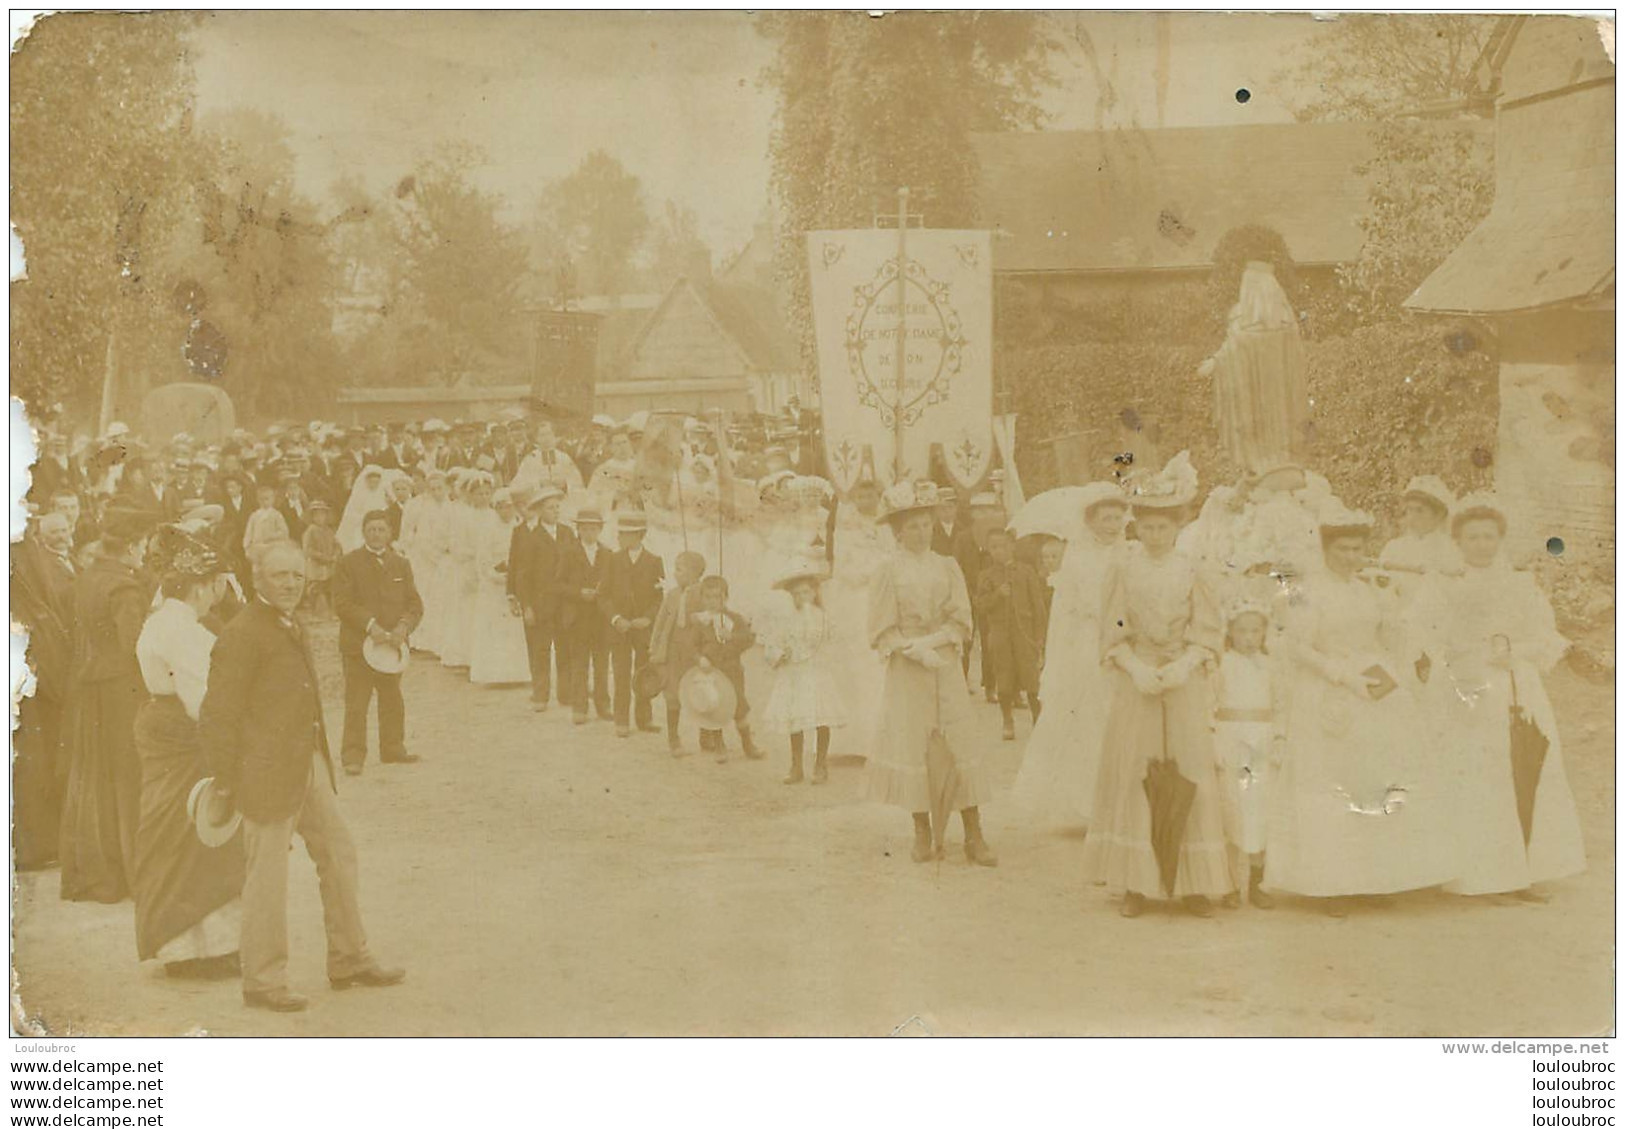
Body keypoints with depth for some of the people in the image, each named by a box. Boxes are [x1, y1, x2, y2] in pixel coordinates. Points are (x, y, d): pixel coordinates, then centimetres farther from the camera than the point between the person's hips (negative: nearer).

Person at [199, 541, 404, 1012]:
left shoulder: (292, 628, 14)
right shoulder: (241, 635, -16)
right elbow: (218, 715, -16)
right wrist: (224, 784, -14)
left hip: (310, 765, 10)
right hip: (269, 773, -10)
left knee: (339, 854, 15)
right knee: (267, 875, -1)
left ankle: (349, 960, 27)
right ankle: (262, 981, 12)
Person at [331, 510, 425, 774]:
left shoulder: (401, 564, 12)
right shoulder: (348, 563, -1)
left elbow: (414, 604, 8)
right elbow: (342, 603, -9)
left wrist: (403, 627, -11)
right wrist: (370, 626, -20)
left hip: (393, 644, 4)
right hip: (358, 644, -4)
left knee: (392, 701, 13)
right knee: (356, 703, -6)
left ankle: (392, 749, 24)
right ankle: (353, 755, -3)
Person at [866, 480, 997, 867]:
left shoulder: (947, 567, 8)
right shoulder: (889, 569, 1)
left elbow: (961, 622, 2)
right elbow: (882, 631, -3)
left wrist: (929, 642, -13)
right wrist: (916, 651, -16)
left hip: (946, 666, 2)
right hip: (905, 671, -2)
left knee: (959, 744, -3)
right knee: (912, 744, -1)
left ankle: (974, 836, 0)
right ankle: (923, 833, 10)